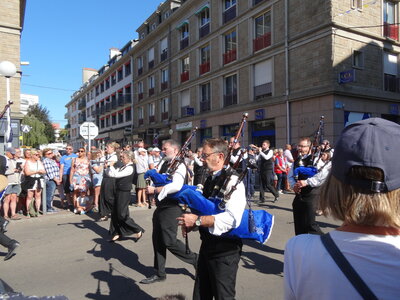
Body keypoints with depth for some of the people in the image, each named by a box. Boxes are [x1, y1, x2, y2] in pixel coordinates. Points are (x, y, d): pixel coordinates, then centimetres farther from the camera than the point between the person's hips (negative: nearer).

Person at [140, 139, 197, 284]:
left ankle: (195, 259, 19)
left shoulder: (179, 165, -14)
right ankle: (159, 273, 28)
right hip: (161, 205, 9)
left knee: (169, 241, -5)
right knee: (157, 239, 13)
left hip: (171, 207, -9)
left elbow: (176, 186, -29)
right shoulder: (164, 163, 13)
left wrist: (155, 190, -23)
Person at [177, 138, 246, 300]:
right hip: (207, 244, 9)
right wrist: (192, 223, 2)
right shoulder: (210, 179, 8)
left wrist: (197, 220, -28)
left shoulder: (232, 181, -20)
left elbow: (232, 219, -32)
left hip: (224, 249, -9)